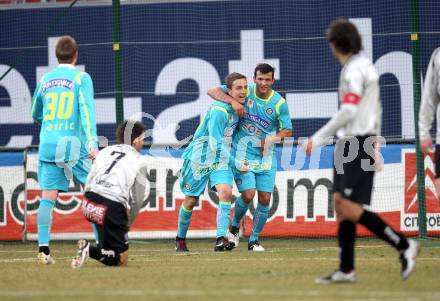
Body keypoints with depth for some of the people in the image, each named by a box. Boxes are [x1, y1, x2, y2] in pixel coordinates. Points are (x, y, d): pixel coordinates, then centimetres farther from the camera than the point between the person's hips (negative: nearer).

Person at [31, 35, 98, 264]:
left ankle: (43, 249, -8)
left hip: (47, 145, 4)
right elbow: (87, 109, -12)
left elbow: (35, 115, 24)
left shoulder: (45, 80, 13)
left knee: (48, 197, 0)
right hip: (73, 145, -4)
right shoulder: (81, 78, 0)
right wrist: (92, 143, -18)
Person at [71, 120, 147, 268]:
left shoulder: (104, 151, 20)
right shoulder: (139, 162, 8)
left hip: (88, 203, 6)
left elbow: (88, 184, 18)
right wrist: (126, 224, 21)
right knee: (121, 260, 3)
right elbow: (137, 200, 7)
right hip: (113, 207, -6)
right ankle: (90, 250, -22)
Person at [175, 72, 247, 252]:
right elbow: (215, 145, -27)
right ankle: (180, 239, 29)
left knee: (225, 192, -20)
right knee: (191, 200, 7)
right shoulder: (219, 111, -27)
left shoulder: (238, 106, -3)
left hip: (221, 158, 5)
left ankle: (221, 240, -27)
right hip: (200, 157, -5)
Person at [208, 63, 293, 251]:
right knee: (248, 195, -14)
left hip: (266, 156, 2)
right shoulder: (246, 91, -7)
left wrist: (272, 138, -18)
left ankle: (254, 240, 14)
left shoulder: (279, 103, -4)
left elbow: (287, 130, 3)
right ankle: (234, 226, 15)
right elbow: (212, 91, -7)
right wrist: (233, 101, -24)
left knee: (265, 199, -3)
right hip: (243, 153, -2)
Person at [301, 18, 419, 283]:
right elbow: (376, 110, 22)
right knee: (342, 205, 8)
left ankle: (404, 245, -8)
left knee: (350, 208, -11)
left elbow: (347, 113, -23)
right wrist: (375, 144, 28)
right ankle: (346, 270, 8)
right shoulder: (366, 67, 15)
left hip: (356, 145, -10)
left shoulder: (353, 71, -16)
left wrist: (318, 139, -17)